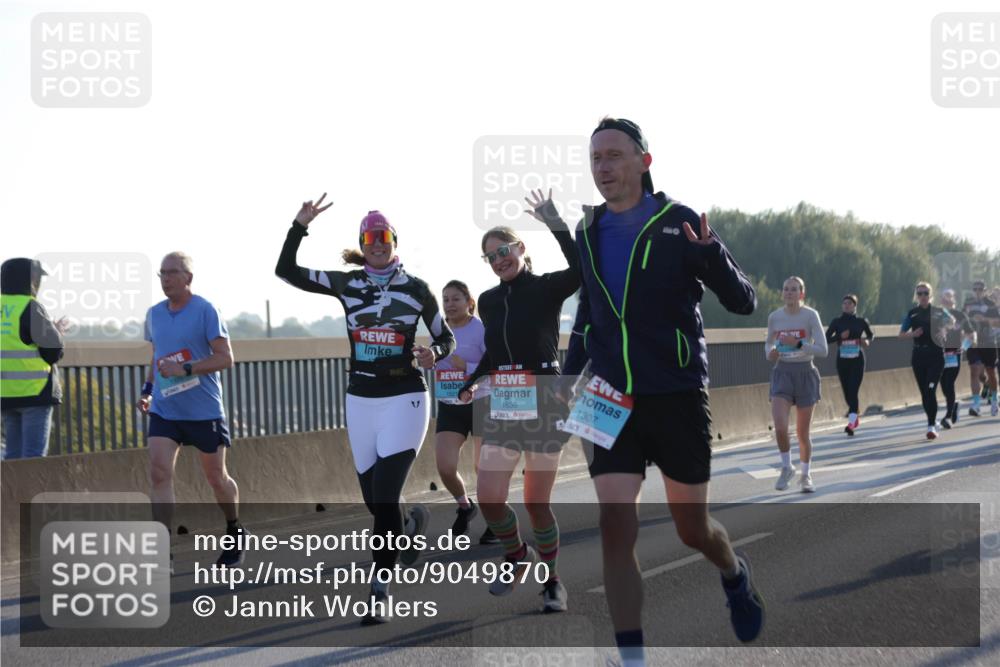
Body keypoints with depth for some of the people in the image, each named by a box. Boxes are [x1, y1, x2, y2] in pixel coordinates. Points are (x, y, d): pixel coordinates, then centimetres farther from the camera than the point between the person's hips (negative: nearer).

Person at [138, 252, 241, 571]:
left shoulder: (205, 311, -10)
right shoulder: (154, 314, 8)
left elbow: (225, 358, -13)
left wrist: (185, 369, -23)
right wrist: (147, 389, 8)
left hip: (204, 410, -4)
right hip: (164, 410, 4)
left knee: (216, 477, 9)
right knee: (159, 473, -13)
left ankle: (234, 532, 35)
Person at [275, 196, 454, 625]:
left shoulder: (415, 288, -1)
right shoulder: (347, 284, 4)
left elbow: (446, 338, 7)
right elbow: (286, 271, 1)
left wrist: (434, 353, -15)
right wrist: (300, 227, -9)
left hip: (405, 399, -4)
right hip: (361, 400, 4)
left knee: (384, 499, -14)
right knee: (374, 501, 7)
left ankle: (380, 591, -8)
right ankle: (410, 524, 41)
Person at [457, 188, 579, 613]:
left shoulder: (546, 289, -4)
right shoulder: (488, 301, 12)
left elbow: (582, 270, -25)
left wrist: (555, 223, -28)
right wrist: (471, 383, 11)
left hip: (543, 403, -5)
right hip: (501, 406, 5)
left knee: (536, 503, -2)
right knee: (489, 499, -6)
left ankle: (552, 580, 18)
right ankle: (516, 555, 23)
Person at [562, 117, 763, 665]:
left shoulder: (679, 224, -8)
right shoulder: (588, 232, 6)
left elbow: (742, 303, -9)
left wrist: (712, 255, -28)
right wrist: (570, 374, 15)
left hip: (677, 397, -3)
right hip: (611, 400, 3)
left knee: (693, 529, 9)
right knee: (615, 528, -10)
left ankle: (735, 573, 44)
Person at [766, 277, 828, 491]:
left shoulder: (810, 316, -7)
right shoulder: (774, 317, 2)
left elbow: (823, 350, -10)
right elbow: (768, 344, 18)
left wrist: (798, 344, -22)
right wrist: (770, 353, -5)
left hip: (805, 372, -1)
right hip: (782, 372, 2)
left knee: (803, 432, 5)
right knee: (780, 427, -15)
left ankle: (806, 475, 24)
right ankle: (786, 467, 10)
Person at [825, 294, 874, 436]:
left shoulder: (861, 322, 2)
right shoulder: (836, 322, 2)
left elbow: (871, 335, 16)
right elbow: (826, 339, -1)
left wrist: (867, 341, -6)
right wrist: (840, 336, -17)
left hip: (857, 361, -2)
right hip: (842, 361, 2)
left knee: (853, 391, -14)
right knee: (847, 392, 9)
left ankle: (851, 423, -20)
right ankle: (855, 415, 36)